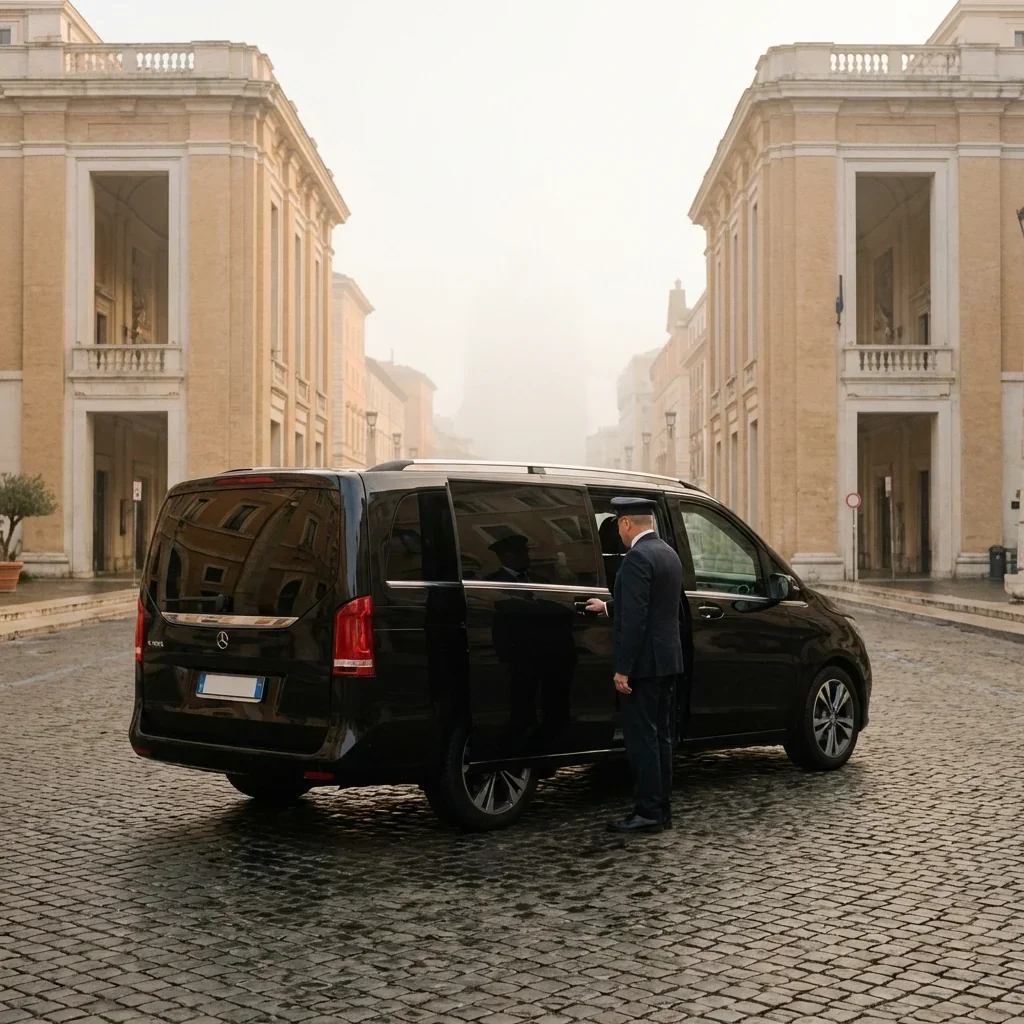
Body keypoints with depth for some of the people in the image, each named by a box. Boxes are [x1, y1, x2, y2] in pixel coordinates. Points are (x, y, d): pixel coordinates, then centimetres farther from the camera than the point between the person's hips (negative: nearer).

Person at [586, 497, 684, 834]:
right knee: (660, 736, 13)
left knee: (641, 737, -4)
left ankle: (648, 812, -1)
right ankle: (661, 808, 18)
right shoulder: (668, 554, 13)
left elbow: (635, 618, -21)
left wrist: (623, 669, -20)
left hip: (644, 663, -9)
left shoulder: (637, 558, -16)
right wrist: (608, 607, 37)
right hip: (668, 660, 10)